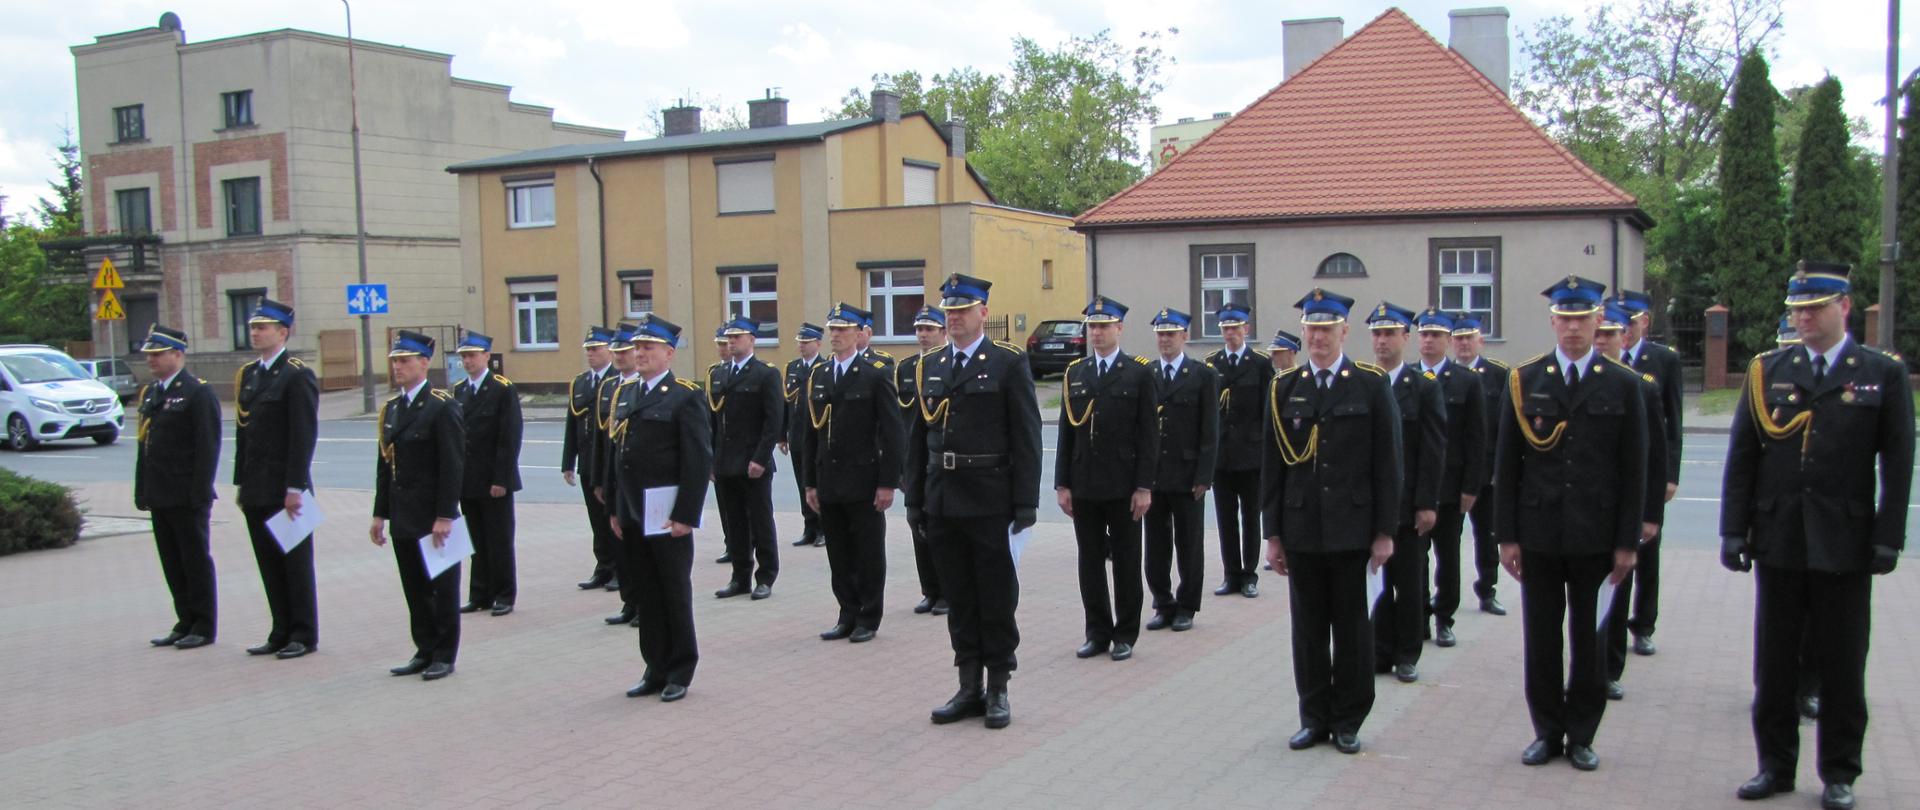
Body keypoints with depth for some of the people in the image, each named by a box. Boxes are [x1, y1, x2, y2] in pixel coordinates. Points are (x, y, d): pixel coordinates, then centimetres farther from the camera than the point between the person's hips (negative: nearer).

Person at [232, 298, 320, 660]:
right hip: (256, 491, 7)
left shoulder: (297, 376, -10)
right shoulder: (247, 374, 13)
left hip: (285, 490, -7)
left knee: (295, 563, 1)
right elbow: (243, 432, 16)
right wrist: (241, 483, 13)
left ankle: (304, 636, 10)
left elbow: (304, 436, -15)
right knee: (270, 565, 12)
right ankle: (282, 633, 21)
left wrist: (295, 488, -18)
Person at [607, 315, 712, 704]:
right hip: (632, 515, 6)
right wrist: (614, 509, 11)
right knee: (646, 595, 13)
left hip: (668, 516, -6)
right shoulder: (626, 394, 12)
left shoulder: (685, 397, -9)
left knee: (675, 595, 5)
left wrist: (686, 515, -17)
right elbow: (617, 454, 14)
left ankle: (680, 671, 17)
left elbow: (699, 460, -13)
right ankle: (656, 668, 24)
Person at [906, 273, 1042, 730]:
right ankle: (969, 688, 22)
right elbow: (918, 439, 12)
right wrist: (915, 500, 7)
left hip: (991, 502, -5)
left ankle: (998, 690, 16)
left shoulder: (1009, 363, -4)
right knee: (959, 600, 12)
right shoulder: (928, 368, 11)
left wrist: (1026, 503, -12)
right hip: (943, 501, 5)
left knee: (997, 600, 5)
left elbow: (1027, 437, -7)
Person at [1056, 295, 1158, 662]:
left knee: (1126, 562, 5)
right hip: (1084, 487, 3)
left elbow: (1148, 435, -5)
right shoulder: (1075, 372, 8)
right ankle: (1098, 632, 19)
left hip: (1123, 487, -3)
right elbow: (1066, 432, 8)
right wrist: (1062, 484, 4)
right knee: (1090, 562, 8)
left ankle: (1125, 635, 15)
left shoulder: (1140, 374, -2)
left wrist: (1144, 487, -10)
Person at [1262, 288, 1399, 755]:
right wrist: (1273, 533, 3)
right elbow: (1272, 467, 6)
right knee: (1308, 628, 8)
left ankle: (1348, 721, 19)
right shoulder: (1284, 390, 5)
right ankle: (1315, 718, 20)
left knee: (1352, 627, 7)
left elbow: (1387, 465, -2)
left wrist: (1385, 532, -5)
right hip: (1301, 530, 2)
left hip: (1352, 529, -2)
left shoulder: (1372, 386, -1)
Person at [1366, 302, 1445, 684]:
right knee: (1375, 581, 6)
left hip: (1407, 505, -2)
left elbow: (1434, 451, -4)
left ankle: (1407, 654, 19)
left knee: (1409, 583, 7)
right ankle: (1381, 651, 16)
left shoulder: (1425, 388, -1)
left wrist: (1427, 504, -10)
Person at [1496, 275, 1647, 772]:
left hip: (1596, 537, 0)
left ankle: (1581, 735, 21)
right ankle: (1547, 731, 20)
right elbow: (1506, 465, 2)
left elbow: (1634, 470, 1)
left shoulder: (1622, 385, 1)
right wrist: (1506, 535, -2)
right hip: (1538, 533, 1)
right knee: (1541, 638, 7)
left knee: (1589, 639, 8)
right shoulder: (1523, 382, 2)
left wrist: (1627, 542, -3)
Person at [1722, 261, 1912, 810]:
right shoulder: (1766, 370, 5)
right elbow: (1741, 457, 4)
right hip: (1777, 542, 2)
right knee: (1774, 665, 9)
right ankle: (1775, 765, 21)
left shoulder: (1884, 373, 1)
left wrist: (1888, 539, -7)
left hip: (1845, 546, -2)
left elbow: (1898, 465, -1)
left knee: (1841, 666, 8)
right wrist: (1734, 531, 0)